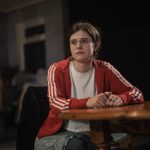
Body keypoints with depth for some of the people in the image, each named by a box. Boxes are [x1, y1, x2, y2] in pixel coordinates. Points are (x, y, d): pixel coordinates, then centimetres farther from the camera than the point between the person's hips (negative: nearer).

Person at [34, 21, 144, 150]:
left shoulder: (104, 69, -1)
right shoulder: (57, 70, -5)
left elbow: (137, 94, -2)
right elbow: (56, 103, -19)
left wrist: (120, 99, -26)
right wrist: (87, 102, -37)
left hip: (91, 135, 1)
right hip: (57, 134, -1)